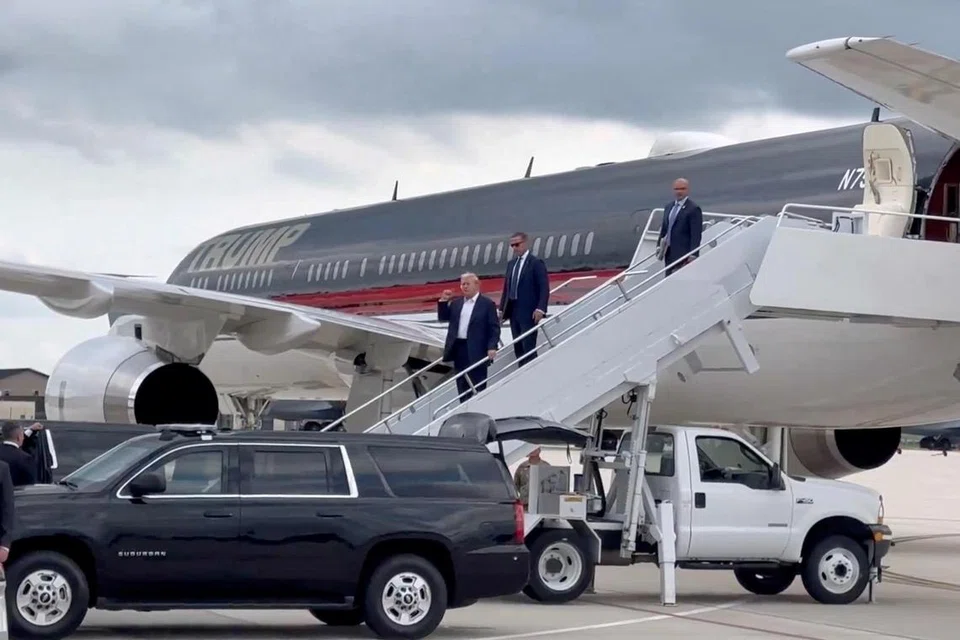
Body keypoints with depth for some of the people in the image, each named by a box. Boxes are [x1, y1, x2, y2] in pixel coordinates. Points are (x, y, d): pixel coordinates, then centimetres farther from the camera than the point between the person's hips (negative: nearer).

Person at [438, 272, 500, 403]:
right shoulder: (456, 303, 15)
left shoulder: (487, 304, -2)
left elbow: (494, 328, -6)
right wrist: (443, 301, 2)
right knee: (462, 385, 9)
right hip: (459, 348, 6)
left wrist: (492, 347, -16)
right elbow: (443, 318, 16)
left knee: (478, 385, -1)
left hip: (476, 351, -6)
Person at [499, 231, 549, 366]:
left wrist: (540, 309, -21)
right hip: (513, 311, 7)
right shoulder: (511, 264, 16)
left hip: (528, 312, -7)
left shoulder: (536, 263, -5)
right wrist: (502, 308, 12)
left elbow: (544, 288, -11)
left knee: (529, 347, -9)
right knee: (518, 347, 8)